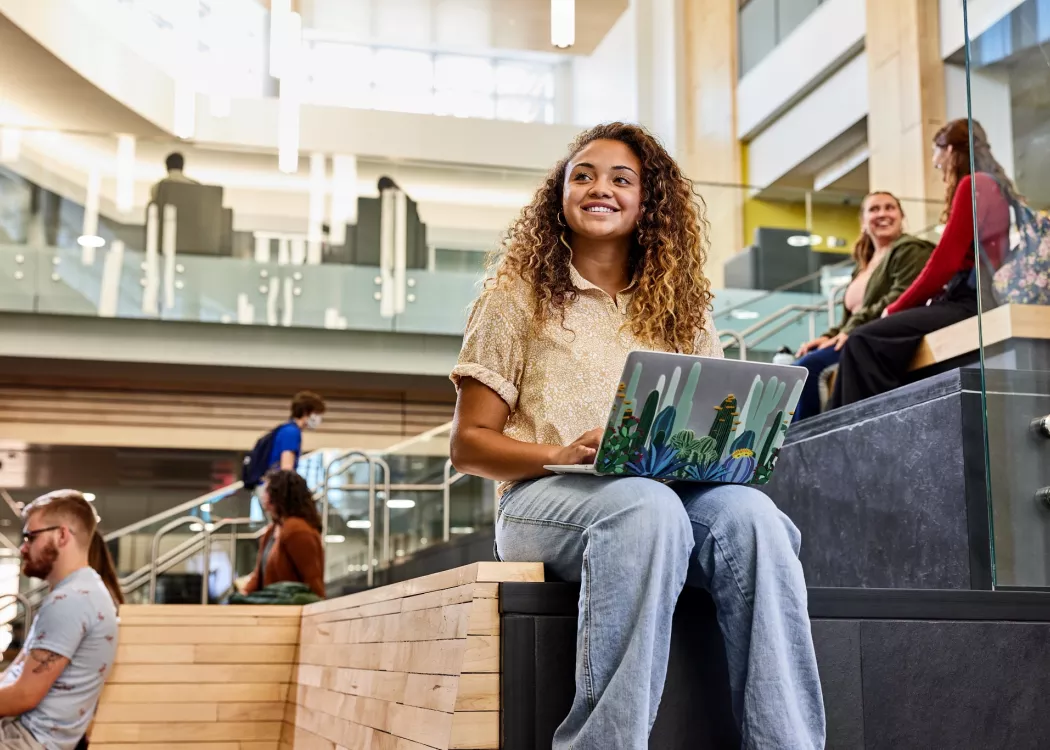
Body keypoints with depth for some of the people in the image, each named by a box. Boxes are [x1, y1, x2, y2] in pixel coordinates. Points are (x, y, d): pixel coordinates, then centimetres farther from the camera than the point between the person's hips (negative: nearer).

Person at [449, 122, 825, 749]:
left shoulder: (682, 307, 19)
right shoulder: (520, 295, 9)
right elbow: (469, 443, 4)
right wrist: (563, 453, -14)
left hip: (680, 491, 3)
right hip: (545, 497, -3)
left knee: (748, 513, -31)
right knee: (647, 506, -38)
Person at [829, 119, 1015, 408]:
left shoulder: (972, 184, -5)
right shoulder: (992, 186, 24)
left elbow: (945, 261, -11)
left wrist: (896, 308, 0)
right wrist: (902, 307, 13)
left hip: (969, 301, -10)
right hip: (965, 298, 10)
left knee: (863, 342, -21)